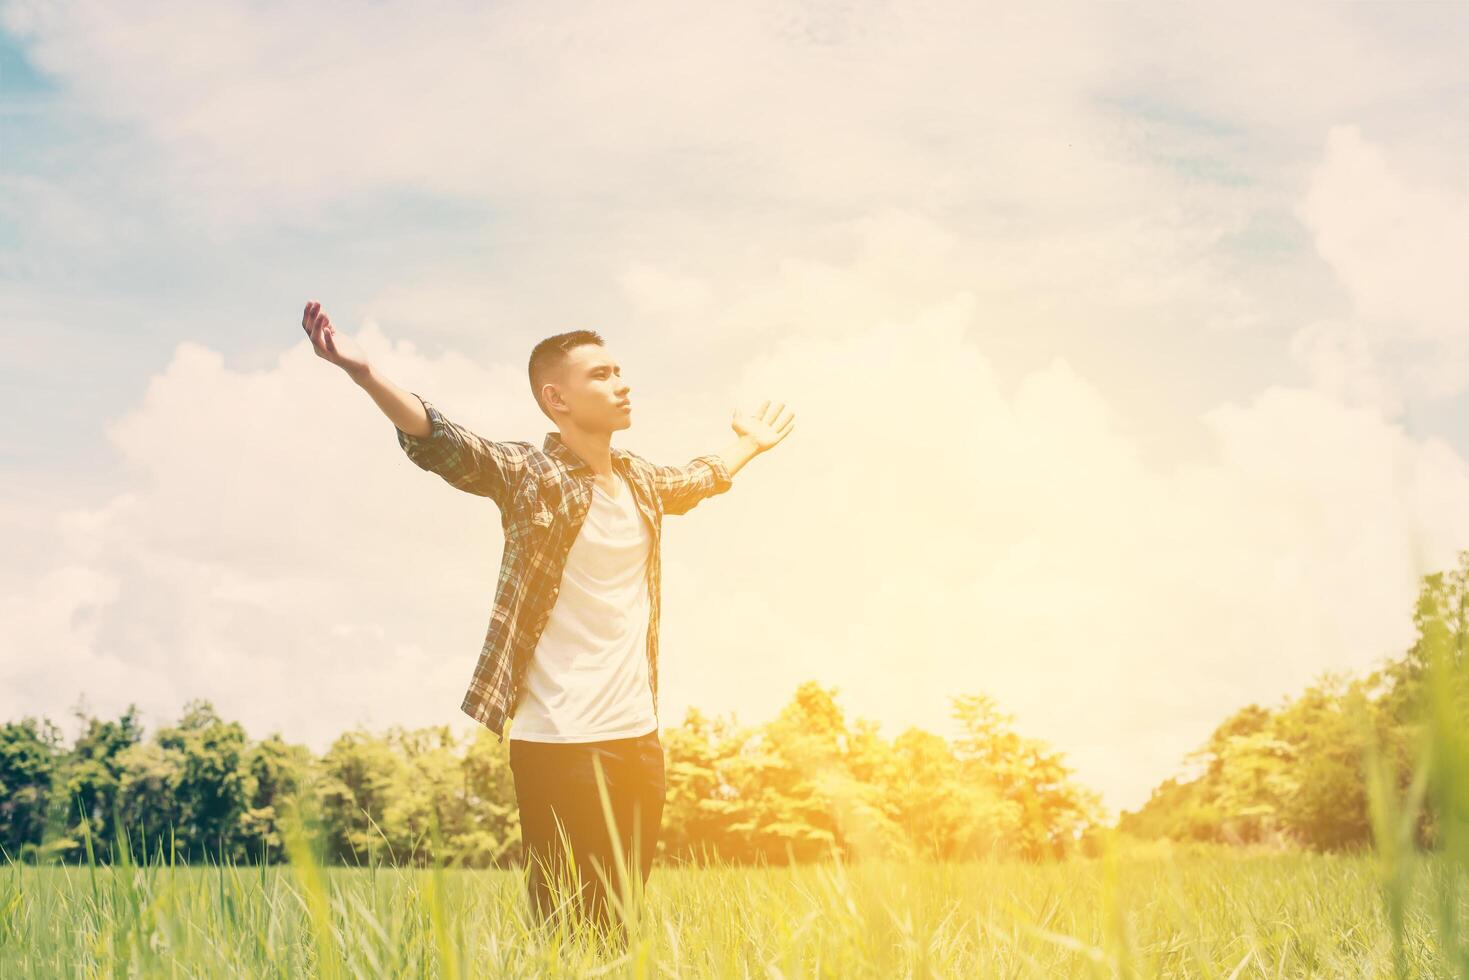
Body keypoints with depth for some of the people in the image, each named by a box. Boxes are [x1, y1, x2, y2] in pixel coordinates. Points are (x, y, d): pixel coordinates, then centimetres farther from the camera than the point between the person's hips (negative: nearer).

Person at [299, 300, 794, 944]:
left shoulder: (643, 481, 12)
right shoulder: (530, 476, -7)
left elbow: (700, 479, 34)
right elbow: (443, 444, -23)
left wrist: (747, 444, 50)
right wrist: (364, 373, -38)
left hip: (639, 739, 6)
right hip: (560, 744, -6)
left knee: (621, 925, 11)